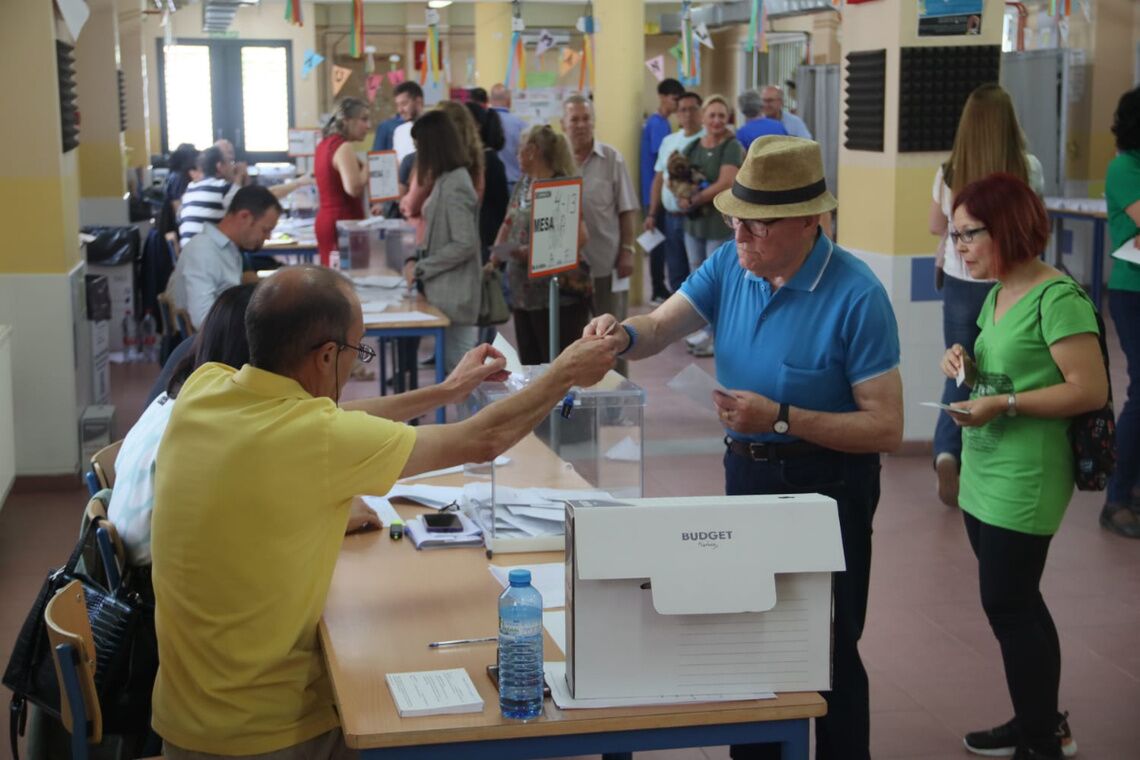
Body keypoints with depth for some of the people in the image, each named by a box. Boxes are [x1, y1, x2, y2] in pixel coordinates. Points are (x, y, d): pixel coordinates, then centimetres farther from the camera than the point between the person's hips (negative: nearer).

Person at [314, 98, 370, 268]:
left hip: (326, 220, 10)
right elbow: (354, 188, -25)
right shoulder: (344, 148, -14)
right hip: (344, 222, -10)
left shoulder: (324, 144, 15)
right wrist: (367, 167, -10)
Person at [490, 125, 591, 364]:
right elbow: (509, 225, 20)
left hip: (558, 297, -8)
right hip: (524, 294, 9)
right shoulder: (524, 184, 12)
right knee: (530, 367, 12)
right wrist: (494, 261, 9)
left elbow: (580, 237, -23)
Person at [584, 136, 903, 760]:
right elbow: (660, 328, -8)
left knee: (828, 652, 4)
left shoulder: (856, 297, -20)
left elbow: (886, 428, -21)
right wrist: (622, 335, -31)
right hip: (745, 474, 6)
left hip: (827, 486, -6)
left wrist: (781, 418, -29)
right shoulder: (731, 264, -2)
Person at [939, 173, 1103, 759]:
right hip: (982, 472, 9)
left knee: (1008, 604, -2)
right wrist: (969, 365, 3)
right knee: (1016, 601, 17)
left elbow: (1090, 390, -20)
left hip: (1023, 480, -9)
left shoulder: (1057, 298, -16)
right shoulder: (996, 295, 10)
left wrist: (1003, 405, -24)